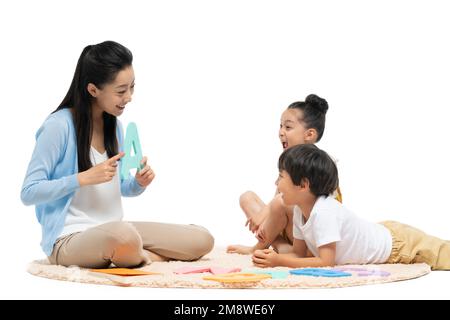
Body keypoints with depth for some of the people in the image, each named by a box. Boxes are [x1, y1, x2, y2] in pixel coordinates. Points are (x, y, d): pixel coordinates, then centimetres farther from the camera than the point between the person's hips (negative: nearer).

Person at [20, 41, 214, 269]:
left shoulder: (114, 124, 9)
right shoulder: (59, 126, -13)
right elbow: (29, 193, -14)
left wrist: (138, 183, -3)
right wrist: (84, 178, -21)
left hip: (111, 231, 7)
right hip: (70, 238, -6)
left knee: (202, 240, -5)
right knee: (123, 235, -41)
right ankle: (141, 257, -9)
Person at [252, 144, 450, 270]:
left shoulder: (323, 212, -35)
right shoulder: (299, 210, -9)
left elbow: (326, 262, -35)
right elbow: (299, 253, 0)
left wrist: (279, 261, -34)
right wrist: (271, 257, -21)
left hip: (397, 244, -7)